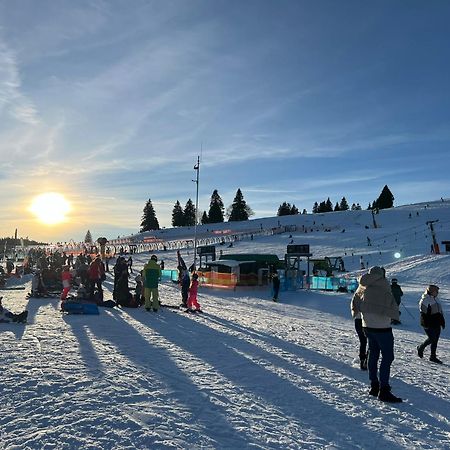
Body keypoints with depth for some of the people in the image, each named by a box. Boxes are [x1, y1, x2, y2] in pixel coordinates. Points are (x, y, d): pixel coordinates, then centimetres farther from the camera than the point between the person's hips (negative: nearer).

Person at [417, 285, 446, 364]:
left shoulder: (435, 299, 15)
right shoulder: (424, 300, -11)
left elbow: (440, 312, 22)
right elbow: (423, 313, -15)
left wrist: (442, 322, 18)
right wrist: (425, 323, -19)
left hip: (436, 323, 8)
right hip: (429, 324, -8)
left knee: (435, 339, 8)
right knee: (432, 338, -11)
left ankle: (433, 356, 16)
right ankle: (420, 348, 13)